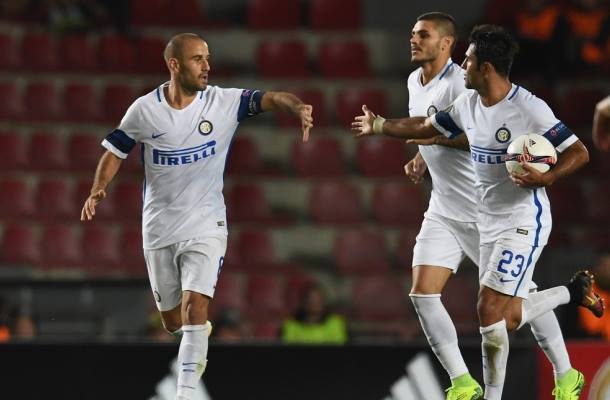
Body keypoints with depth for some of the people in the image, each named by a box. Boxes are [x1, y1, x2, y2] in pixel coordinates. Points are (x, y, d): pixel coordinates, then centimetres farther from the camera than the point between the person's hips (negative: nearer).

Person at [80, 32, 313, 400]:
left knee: (195, 307, -20)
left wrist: (297, 106, -43)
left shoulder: (224, 102, -9)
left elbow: (270, 98, -22)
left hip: (206, 226, -2)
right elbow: (116, 150, 7)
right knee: (173, 321, 13)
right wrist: (98, 190, -8)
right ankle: (201, 332, 49)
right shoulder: (144, 109, -5)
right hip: (159, 229, 2)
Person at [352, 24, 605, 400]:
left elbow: (579, 153, -16)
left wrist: (546, 178, -31)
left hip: (523, 222, -8)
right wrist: (379, 125, 23)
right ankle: (574, 291, 34)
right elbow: (427, 126, 19)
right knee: (508, 319, 12)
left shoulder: (530, 108, -20)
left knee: (490, 309, -13)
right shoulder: (468, 103, 3)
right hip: (490, 222, 8)